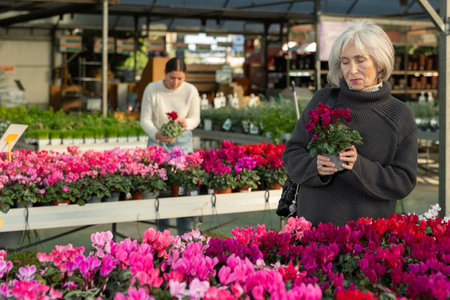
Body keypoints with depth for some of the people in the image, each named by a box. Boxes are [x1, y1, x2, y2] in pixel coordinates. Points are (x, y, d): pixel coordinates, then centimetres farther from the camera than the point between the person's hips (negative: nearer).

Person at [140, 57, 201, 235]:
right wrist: (156, 134, -27)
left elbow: (195, 119, 1)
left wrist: (185, 123, -22)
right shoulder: (152, 90, -12)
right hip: (157, 141, 0)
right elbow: (145, 119, -7)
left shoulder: (191, 91, -10)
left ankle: (185, 236, 10)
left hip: (183, 141, 1)